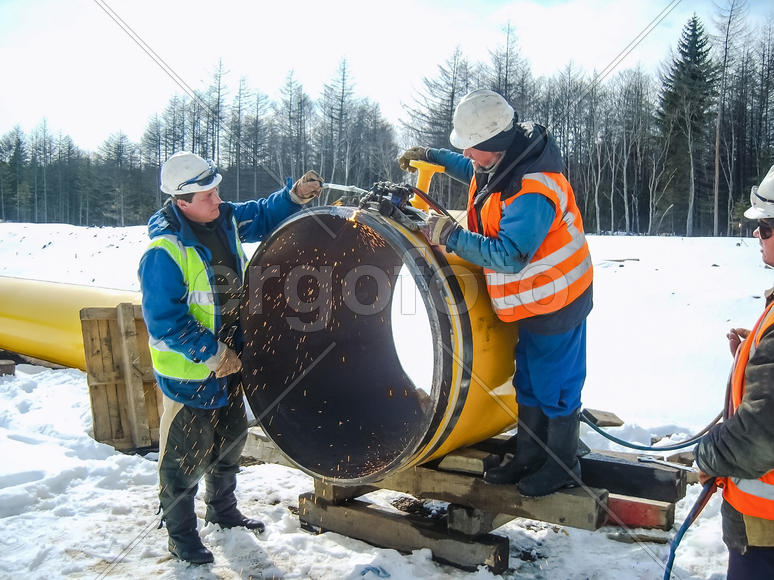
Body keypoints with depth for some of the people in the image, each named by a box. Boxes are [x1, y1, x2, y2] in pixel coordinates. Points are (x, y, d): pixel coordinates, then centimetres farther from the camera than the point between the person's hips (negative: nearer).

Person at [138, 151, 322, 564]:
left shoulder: (224, 219, -3)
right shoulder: (164, 252, -25)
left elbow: (262, 217, 15)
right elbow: (164, 321, -24)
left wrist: (295, 195, -2)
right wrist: (211, 354, -21)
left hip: (228, 362, 8)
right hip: (189, 373, -8)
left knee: (231, 438, 23)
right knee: (187, 455, 5)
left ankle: (223, 510, 45)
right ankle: (180, 536, 26)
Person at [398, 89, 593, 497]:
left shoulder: (531, 193, -32)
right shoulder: (505, 158, 0)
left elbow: (509, 256, -31)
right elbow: (476, 171, 24)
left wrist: (451, 237, -27)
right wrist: (433, 156, 19)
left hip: (555, 299, -10)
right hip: (534, 296, 10)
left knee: (555, 384, 5)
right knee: (528, 380, 19)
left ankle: (562, 468, 24)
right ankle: (529, 457, 34)